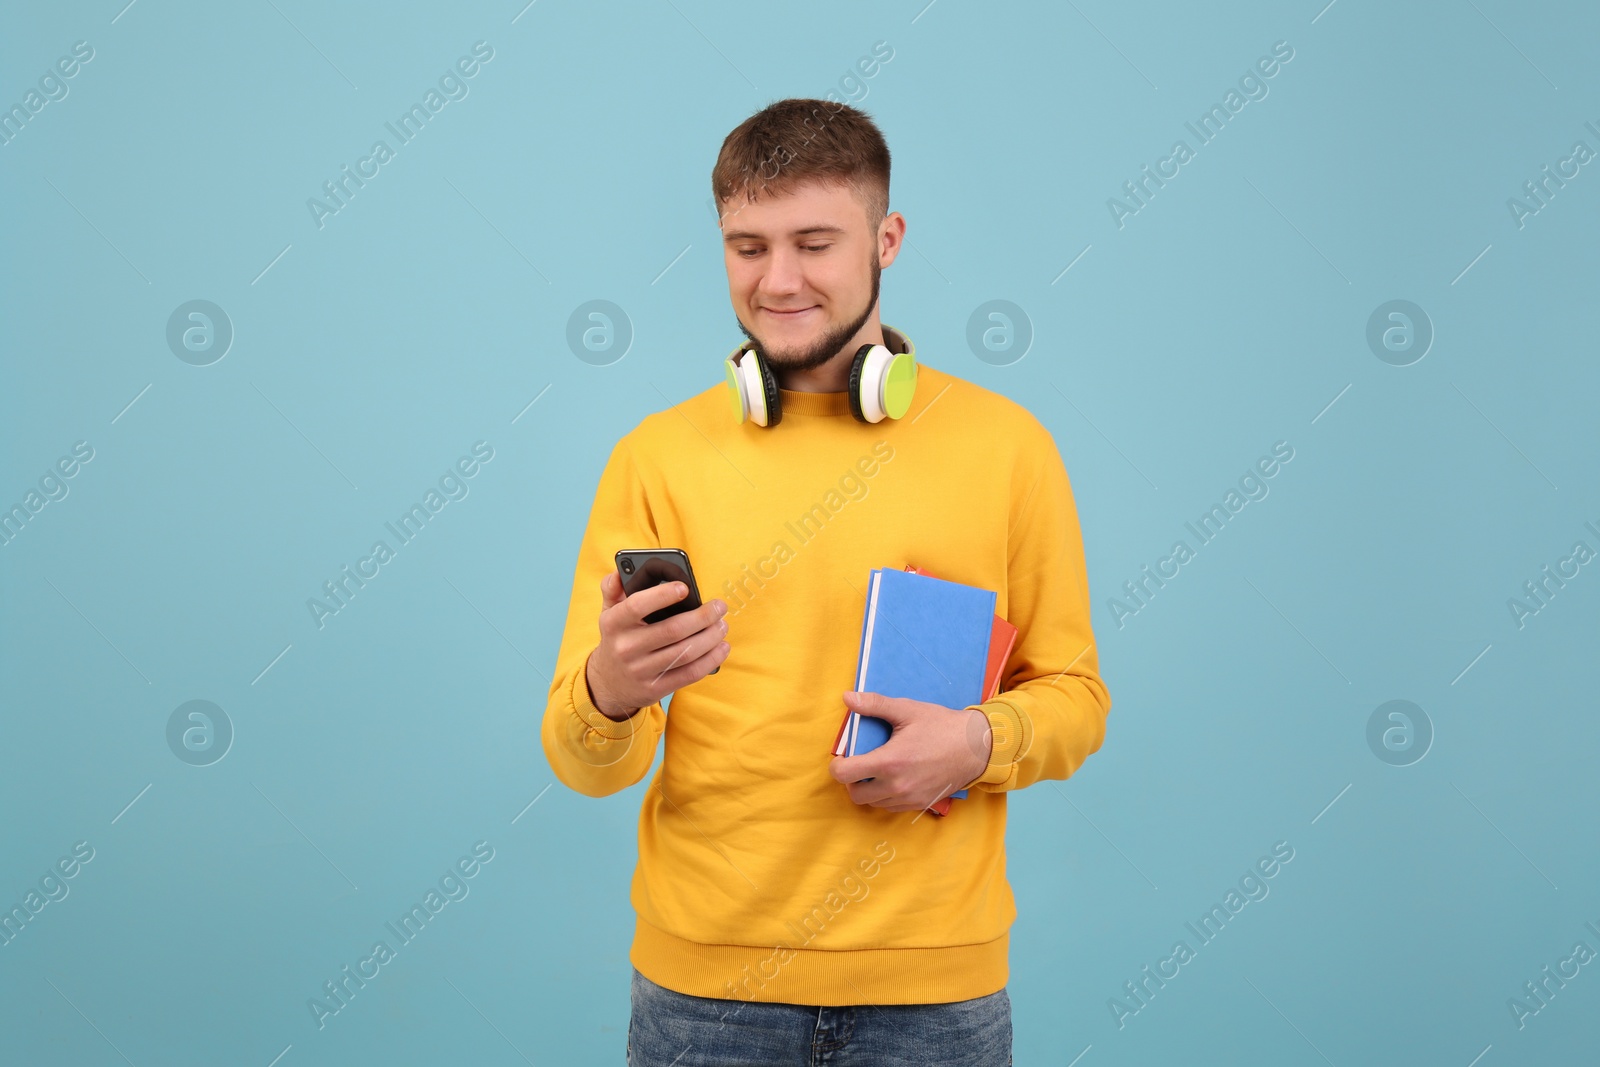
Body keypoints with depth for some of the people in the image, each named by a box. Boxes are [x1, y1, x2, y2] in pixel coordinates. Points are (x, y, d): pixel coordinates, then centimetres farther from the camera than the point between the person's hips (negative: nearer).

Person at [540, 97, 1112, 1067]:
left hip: (931, 983, 0)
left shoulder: (1005, 444, 0)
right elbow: (585, 762, -3)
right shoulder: (657, 457, 0)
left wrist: (981, 742, -16)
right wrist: (611, 693, -25)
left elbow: (1075, 694, 5)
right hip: (704, 977, 0)